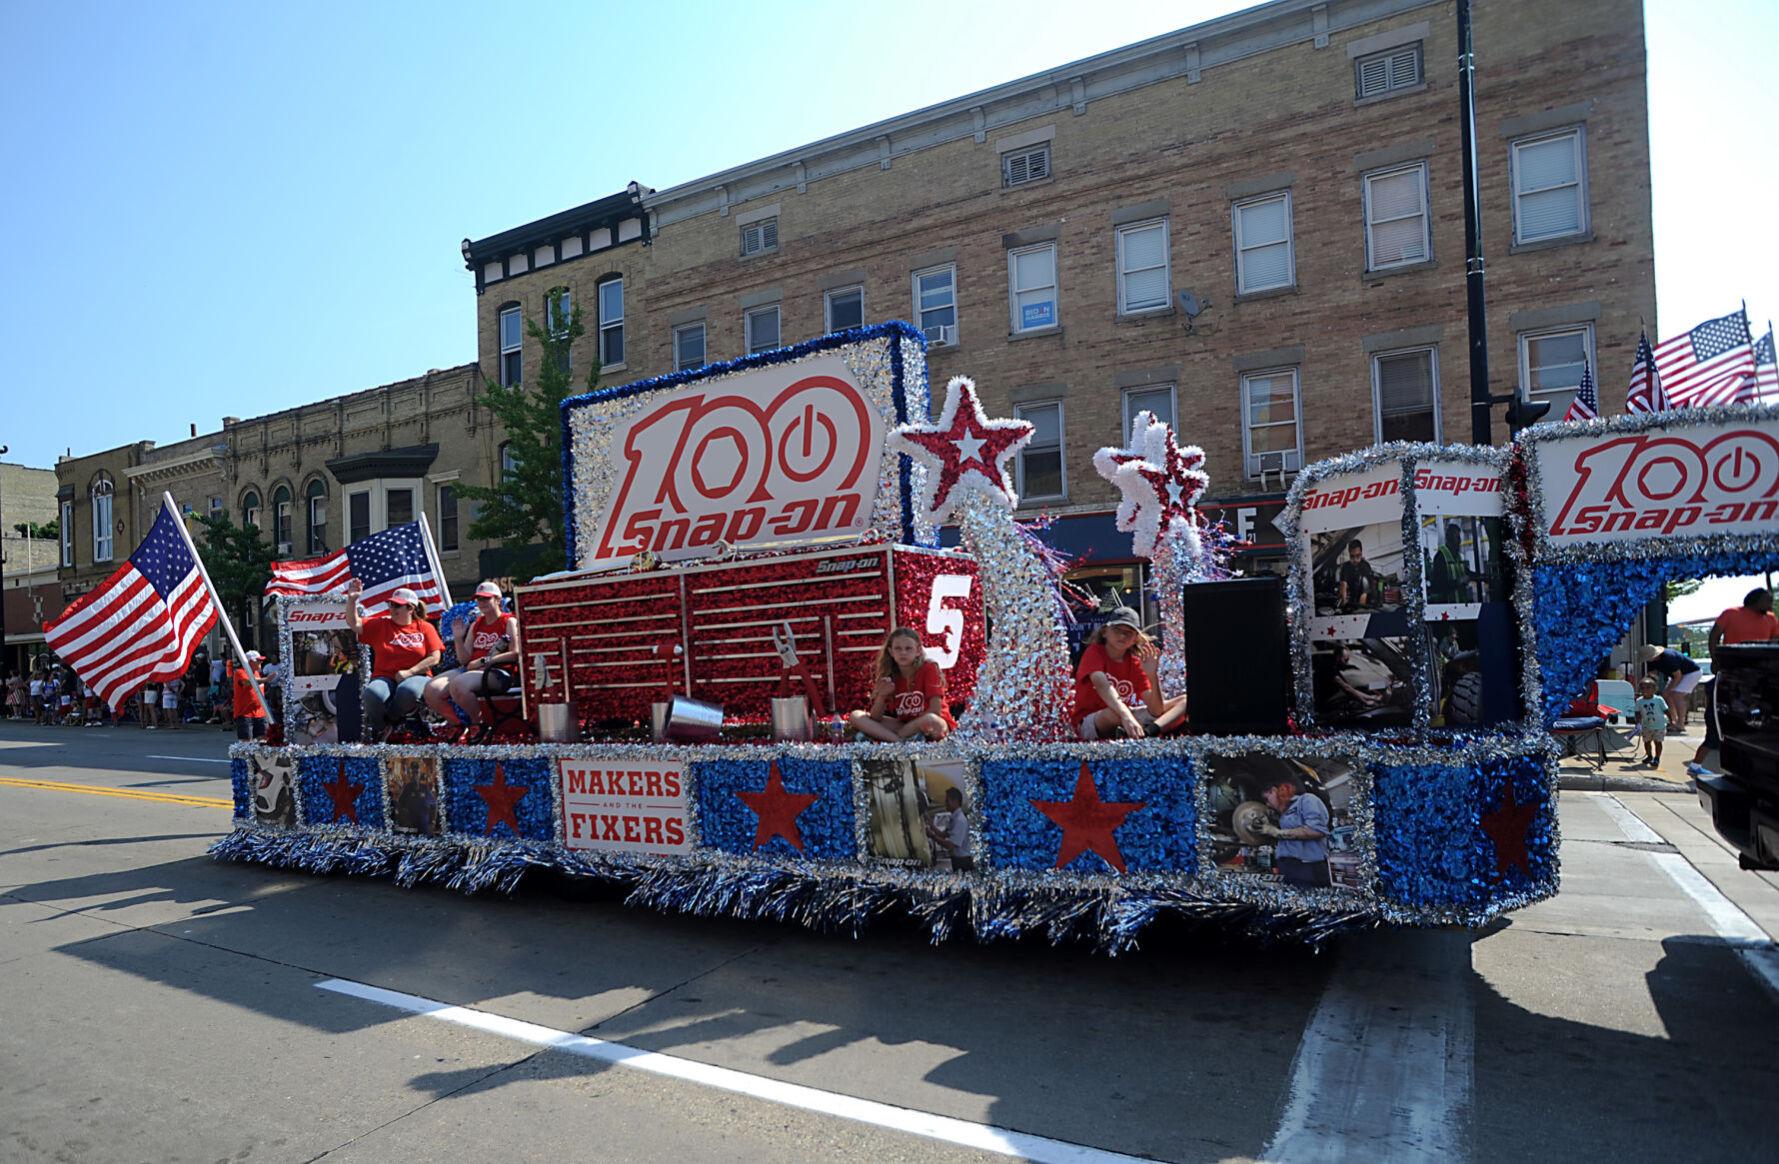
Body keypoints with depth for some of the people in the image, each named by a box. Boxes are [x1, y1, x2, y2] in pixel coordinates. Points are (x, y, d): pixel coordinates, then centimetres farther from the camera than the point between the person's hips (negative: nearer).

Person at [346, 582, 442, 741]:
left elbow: (434, 658, 0)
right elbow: (354, 624, 6)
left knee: (408, 691, -39)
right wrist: (352, 599, -8)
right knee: (373, 693, -35)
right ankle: (376, 727, -4)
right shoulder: (381, 624, 16)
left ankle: (387, 722, -8)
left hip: (416, 676, -1)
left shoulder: (425, 628, 9)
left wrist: (409, 672, -10)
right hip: (384, 677, 1)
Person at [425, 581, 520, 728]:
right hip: (470, 670, 7)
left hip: (498, 673, -7)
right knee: (431, 689, -18)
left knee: (457, 685, -35)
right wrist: (458, 639, 0)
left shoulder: (509, 621, 4)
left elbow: (515, 653, -10)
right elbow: (464, 659, 16)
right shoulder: (475, 624, 23)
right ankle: (457, 725, 2)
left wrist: (484, 660, -13)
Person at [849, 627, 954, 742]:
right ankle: (900, 740, -25)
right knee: (856, 716, -10)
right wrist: (881, 696, -22)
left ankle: (887, 736, -18)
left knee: (930, 720, -41)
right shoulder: (889, 676, -1)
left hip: (932, 725, -4)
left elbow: (935, 711, -18)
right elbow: (875, 718, -6)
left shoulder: (929, 669, -12)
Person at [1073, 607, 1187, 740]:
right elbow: (1102, 685, -33)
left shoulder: (1136, 663, 2)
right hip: (1089, 723, -6)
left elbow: (1156, 711, -7)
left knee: (1184, 701, -8)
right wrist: (1125, 715, -50)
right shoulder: (1094, 653, -10)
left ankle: (1150, 730, -34)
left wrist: (1152, 676, -24)